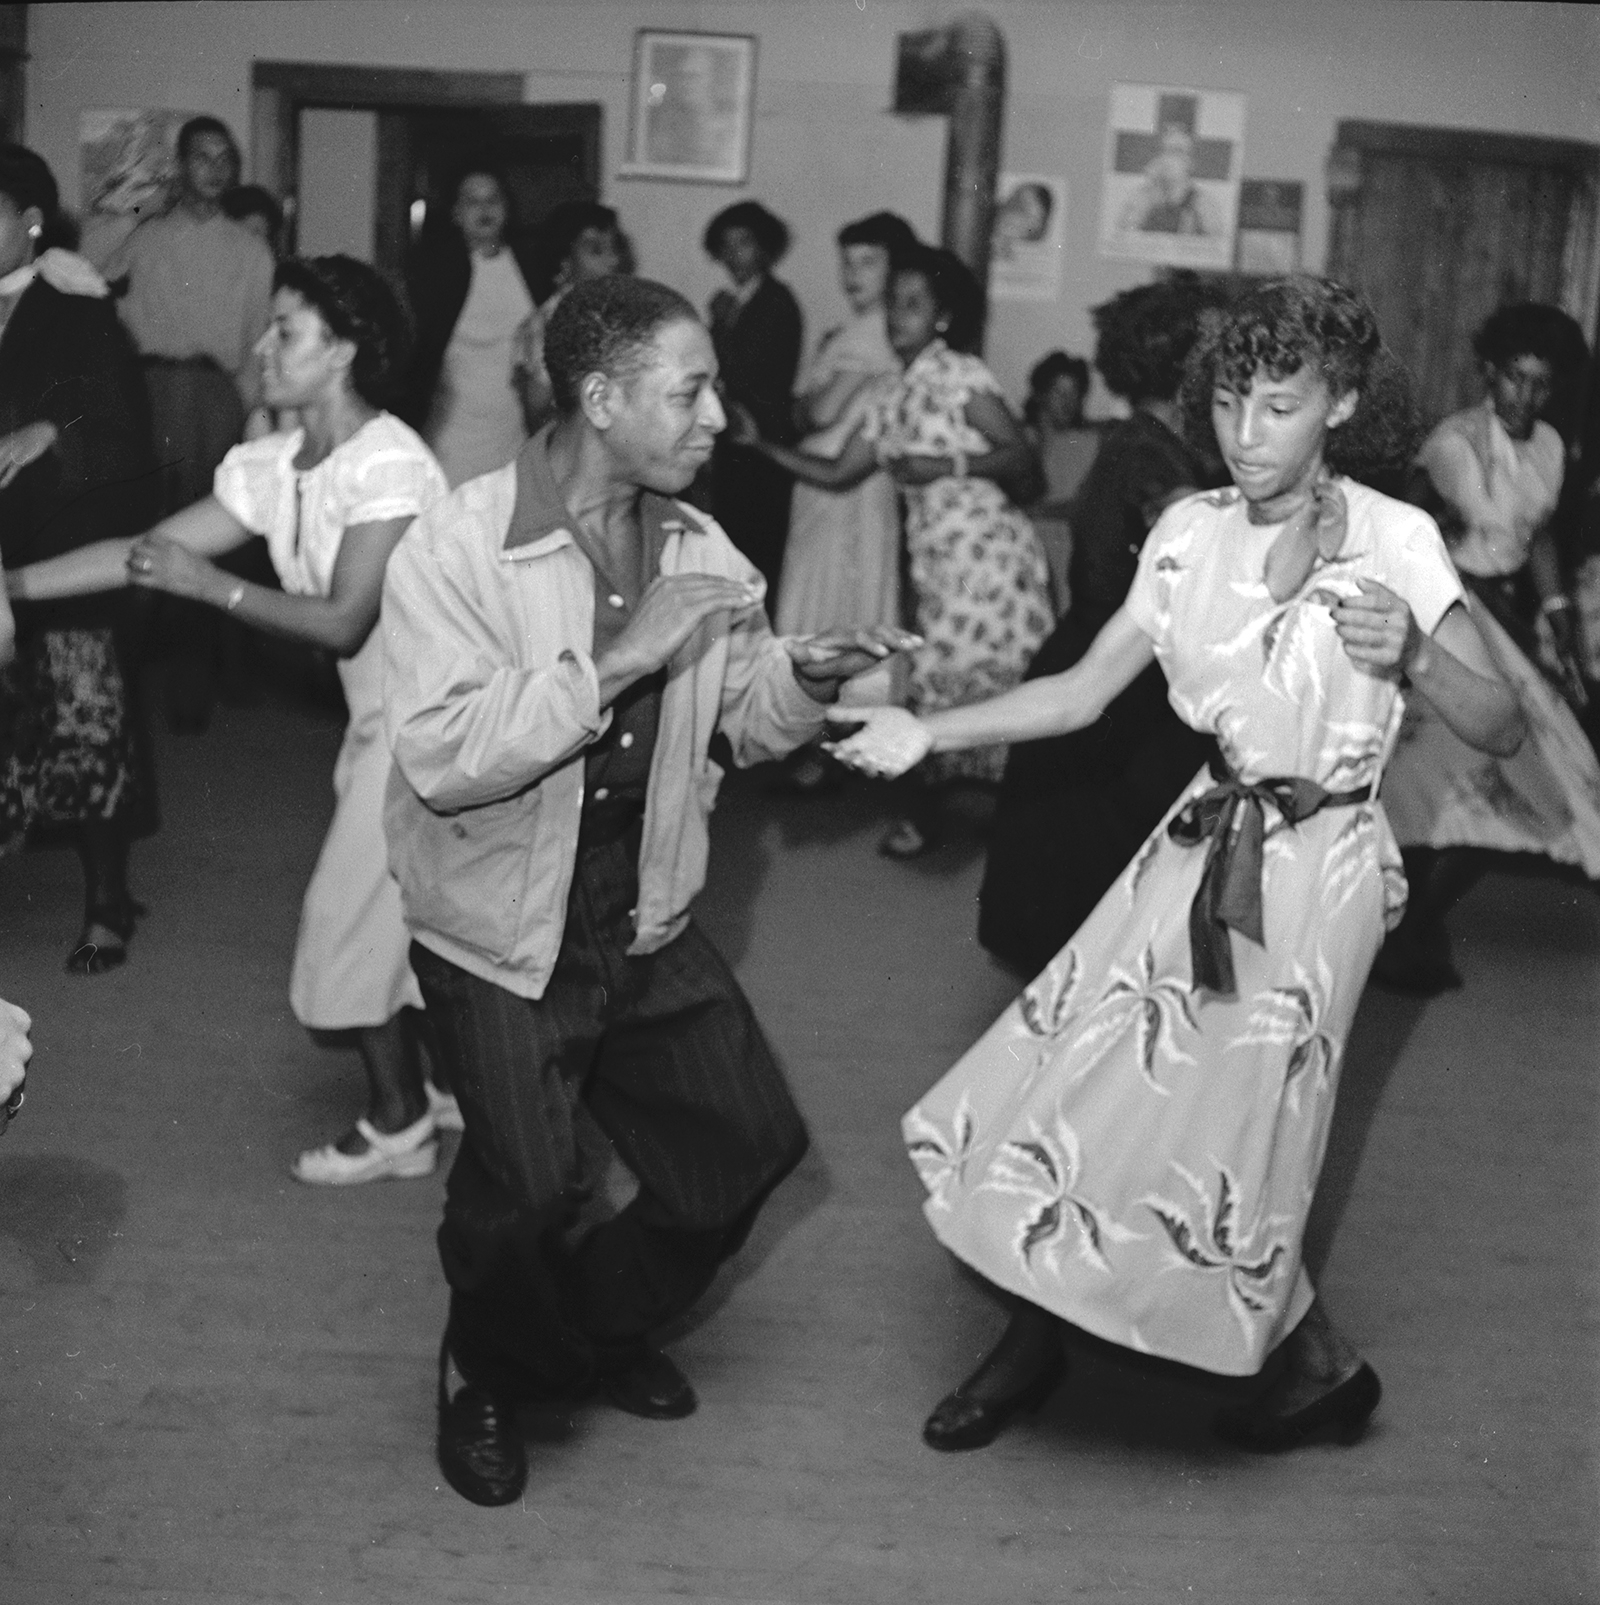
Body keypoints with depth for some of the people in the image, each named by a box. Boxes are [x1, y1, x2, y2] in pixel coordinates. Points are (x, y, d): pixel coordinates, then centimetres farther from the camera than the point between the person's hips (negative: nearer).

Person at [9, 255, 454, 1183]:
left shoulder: (388, 464, -22)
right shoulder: (272, 469, 3)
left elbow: (342, 621, -24)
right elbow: (148, 551, 3)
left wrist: (208, 584, -22)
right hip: (388, 717, 8)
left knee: (354, 912, 0)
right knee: (397, 909, 16)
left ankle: (397, 1123, 14)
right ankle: (443, 1080, 31)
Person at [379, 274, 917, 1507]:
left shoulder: (699, 549, 2)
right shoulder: (458, 549, -16)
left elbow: (746, 720, 13)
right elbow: (443, 758, -27)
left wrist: (804, 677, -9)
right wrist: (616, 657, -30)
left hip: (647, 923, 6)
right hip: (505, 935, -6)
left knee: (749, 1141, 9)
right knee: (529, 1189, -14)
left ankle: (598, 1330, 36)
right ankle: (483, 1379, 20)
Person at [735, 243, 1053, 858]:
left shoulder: (959, 375, -4)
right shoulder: (892, 404, 17)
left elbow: (1023, 459, -8)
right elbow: (836, 474, 18)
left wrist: (948, 466, -18)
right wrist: (762, 444, 11)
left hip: (987, 547, -6)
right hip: (935, 555, 6)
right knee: (939, 683, 6)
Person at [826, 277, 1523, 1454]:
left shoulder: (1395, 539, -10)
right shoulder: (1192, 530, 2)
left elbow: (1502, 730, -9)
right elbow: (1083, 692, 3)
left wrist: (1410, 655, -28)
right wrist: (925, 732, -7)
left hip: (1315, 870, -5)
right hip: (1204, 851, 5)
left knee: (1211, 1148, -2)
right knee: (1071, 1094, 4)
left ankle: (1325, 1367, 25)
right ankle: (1032, 1342, 27)